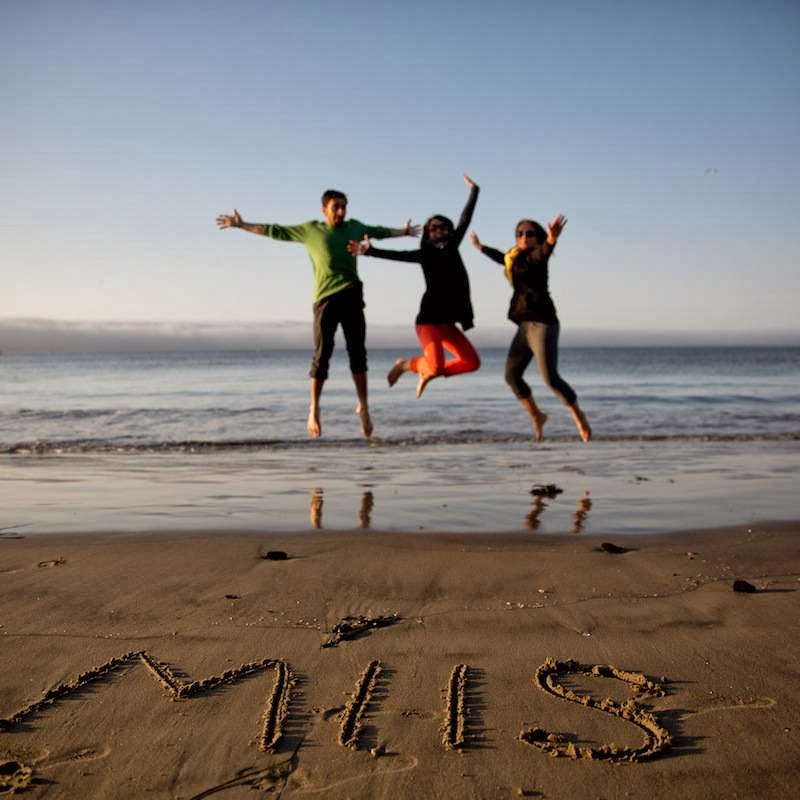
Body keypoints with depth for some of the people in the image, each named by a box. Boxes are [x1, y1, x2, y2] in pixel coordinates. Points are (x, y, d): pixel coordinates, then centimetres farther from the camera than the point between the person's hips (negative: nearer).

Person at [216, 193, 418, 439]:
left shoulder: (355, 227, 16)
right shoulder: (310, 230, 10)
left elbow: (380, 231, 35)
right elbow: (274, 231, 15)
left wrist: (403, 232, 43)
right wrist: (241, 225, 14)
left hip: (352, 297, 2)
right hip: (325, 299, -2)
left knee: (357, 353, -2)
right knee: (322, 355, -4)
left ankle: (363, 407, 4)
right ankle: (314, 409, 7)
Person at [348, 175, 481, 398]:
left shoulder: (451, 248, 13)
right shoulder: (425, 253, -2)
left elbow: (465, 220, 22)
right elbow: (396, 255, -14)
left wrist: (473, 191, 29)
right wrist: (369, 250, -28)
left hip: (447, 322, 7)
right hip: (429, 319, -7)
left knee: (472, 362, 1)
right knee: (436, 366, -22)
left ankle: (427, 373, 17)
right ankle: (405, 365, 9)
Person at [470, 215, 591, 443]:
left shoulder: (536, 256, -5)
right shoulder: (517, 258, 18)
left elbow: (545, 251, -32)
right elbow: (503, 258, 43)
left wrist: (552, 238, -56)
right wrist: (481, 247, 59)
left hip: (543, 323, -8)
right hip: (525, 326, 8)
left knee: (550, 378, -17)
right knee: (511, 376, 9)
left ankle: (578, 415, 3)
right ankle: (536, 416, 27)